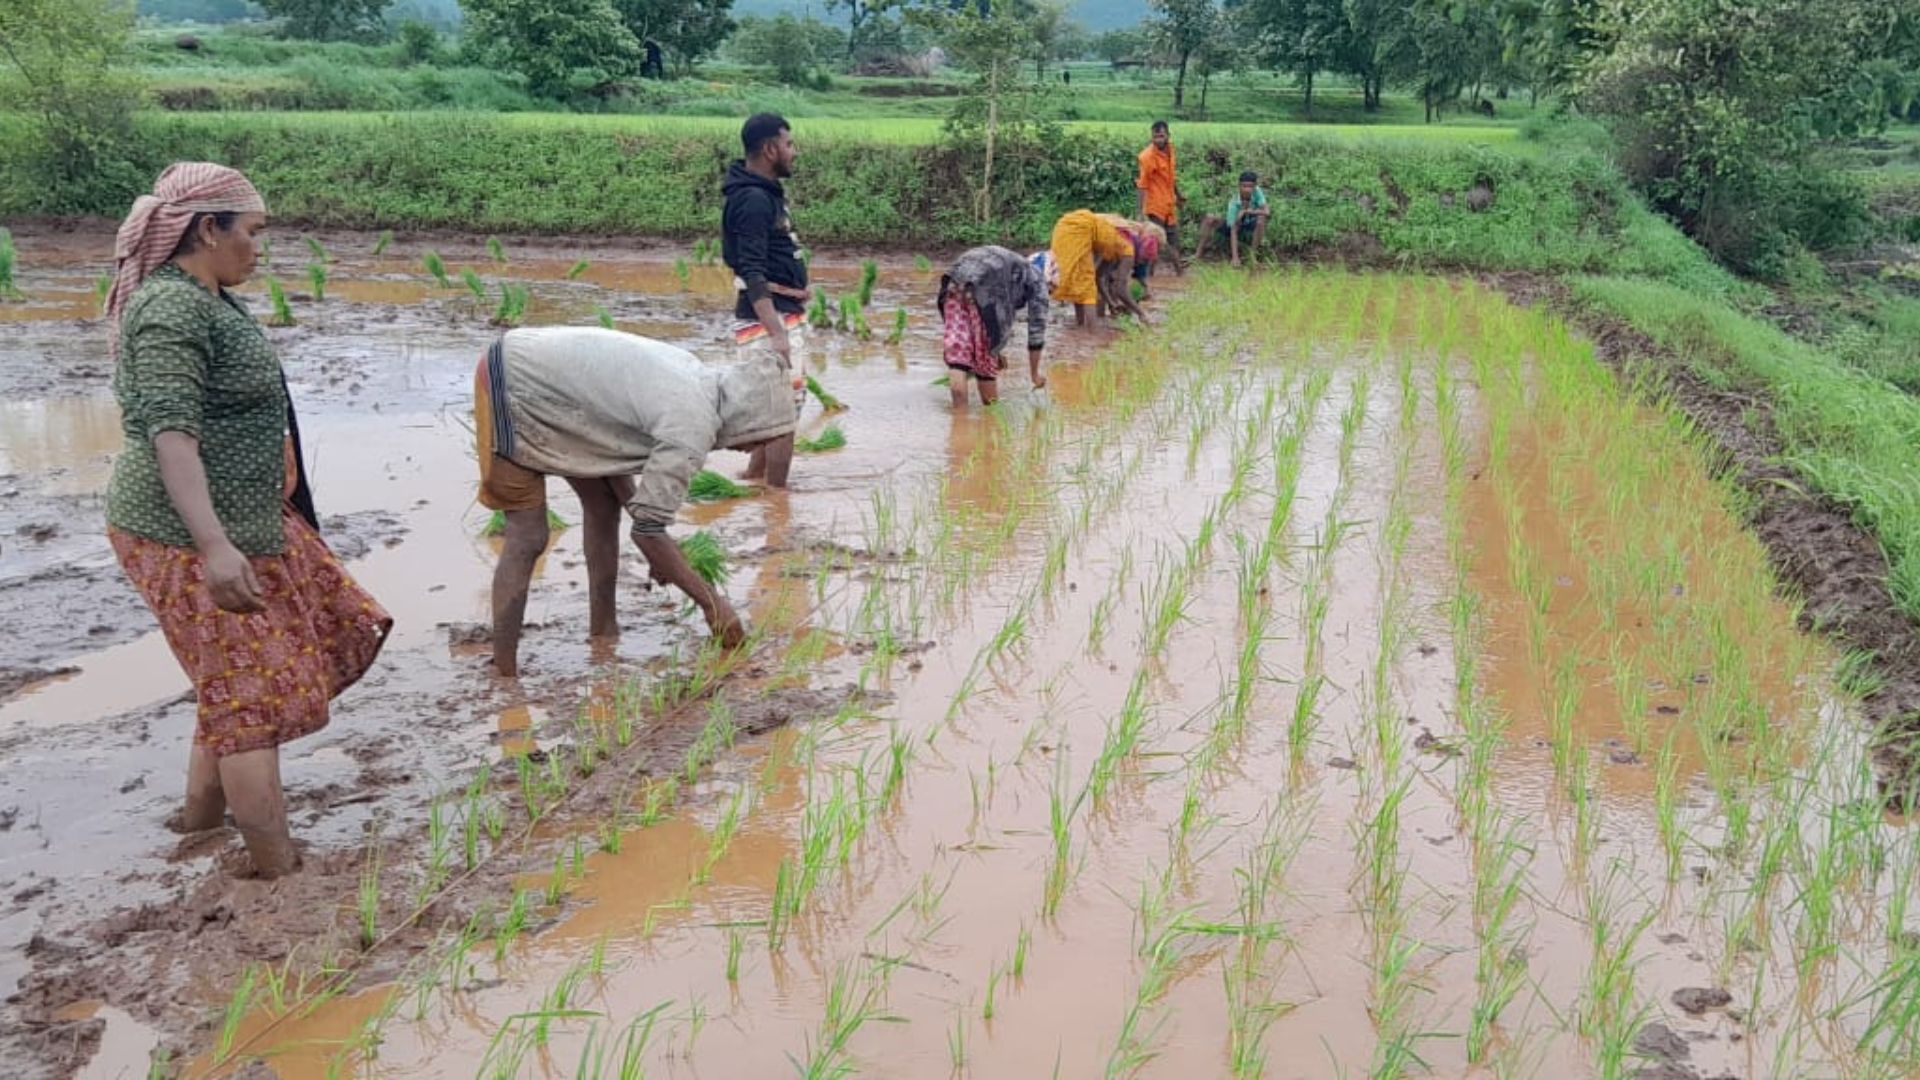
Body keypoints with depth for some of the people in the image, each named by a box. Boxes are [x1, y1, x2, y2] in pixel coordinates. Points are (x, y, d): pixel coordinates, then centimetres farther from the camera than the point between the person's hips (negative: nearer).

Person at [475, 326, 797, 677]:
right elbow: (647, 530, -22)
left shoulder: (695, 376, 0)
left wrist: (660, 550, 10)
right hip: (511, 384, -9)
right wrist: (712, 602, -12)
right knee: (528, 536, -8)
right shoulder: (692, 428, -25)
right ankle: (504, 675, -4)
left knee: (603, 506, 13)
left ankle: (602, 632, 23)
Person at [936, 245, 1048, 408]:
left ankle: (960, 410, -4)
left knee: (957, 352, 3)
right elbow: (1037, 326, 20)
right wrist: (1034, 373, 28)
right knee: (986, 356, 8)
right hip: (983, 290, -5)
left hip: (954, 283, 5)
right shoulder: (1036, 278, 21)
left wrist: (995, 352, 54)